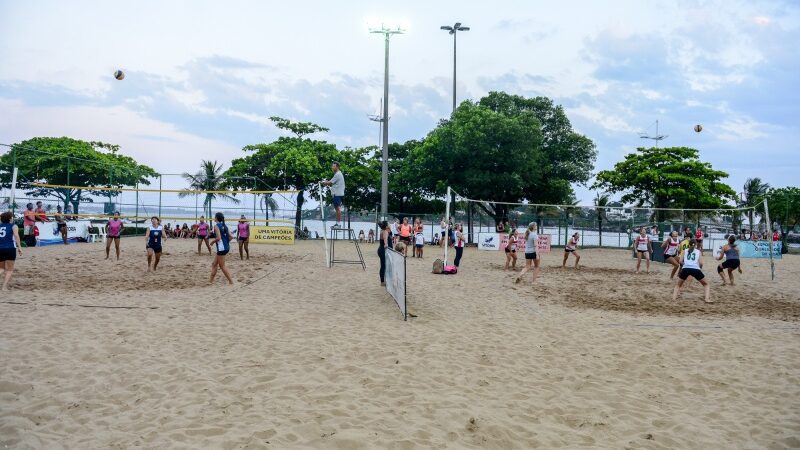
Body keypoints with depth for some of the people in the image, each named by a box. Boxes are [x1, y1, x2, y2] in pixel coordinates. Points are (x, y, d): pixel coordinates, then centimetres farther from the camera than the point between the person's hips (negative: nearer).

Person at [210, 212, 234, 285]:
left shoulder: (216, 225, -11)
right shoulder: (224, 225, 12)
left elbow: (218, 238, -20)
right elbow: (230, 236, 8)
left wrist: (212, 242, -3)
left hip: (221, 248, -9)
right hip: (226, 247, 9)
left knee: (222, 266, 0)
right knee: (214, 264, 16)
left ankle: (231, 281, 1)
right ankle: (211, 280, 20)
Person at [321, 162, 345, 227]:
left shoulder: (338, 174, -12)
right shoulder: (338, 174, 21)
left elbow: (330, 182, -12)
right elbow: (333, 183, 22)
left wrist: (323, 183, 3)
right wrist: (327, 183, 7)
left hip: (338, 194, -10)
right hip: (337, 194, 10)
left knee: (338, 208, -10)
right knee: (337, 208, 10)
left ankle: (338, 223, -10)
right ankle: (337, 223, 13)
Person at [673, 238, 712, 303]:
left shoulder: (685, 251, 20)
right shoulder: (698, 252, 19)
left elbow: (680, 261, 8)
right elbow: (701, 263, 6)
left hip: (685, 269, 1)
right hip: (696, 269, -1)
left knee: (678, 285, 23)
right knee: (706, 285, 21)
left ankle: (674, 298, 2)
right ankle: (707, 299, 1)